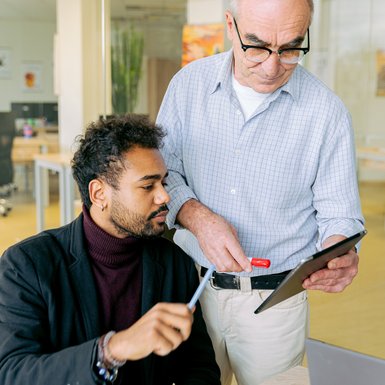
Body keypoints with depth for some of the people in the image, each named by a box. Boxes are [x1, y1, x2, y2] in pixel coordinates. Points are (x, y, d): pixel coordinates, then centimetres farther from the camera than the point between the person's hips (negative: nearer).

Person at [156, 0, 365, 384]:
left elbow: (339, 216, -5)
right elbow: (161, 172, 0)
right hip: (191, 286, 2)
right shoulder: (188, 83, -4)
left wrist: (341, 256, -28)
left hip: (275, 301, -2)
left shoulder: (326, 110, -10)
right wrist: (198, 217, -19)